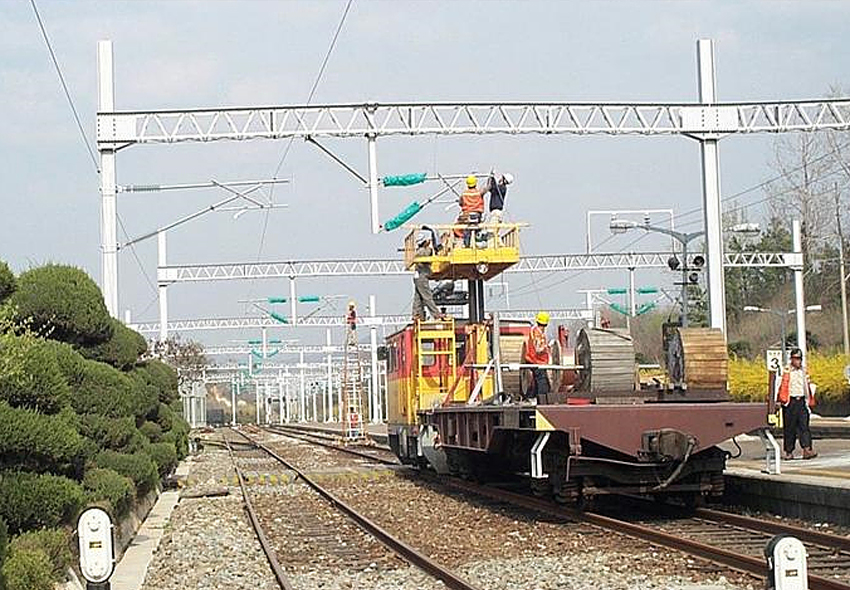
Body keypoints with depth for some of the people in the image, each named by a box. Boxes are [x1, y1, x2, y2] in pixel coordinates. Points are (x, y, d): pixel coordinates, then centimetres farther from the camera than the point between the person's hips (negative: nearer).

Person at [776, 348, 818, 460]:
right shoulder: (786, 372, -2)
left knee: (804, 426, -6)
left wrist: (810, 400, 20)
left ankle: (807, 450, -13)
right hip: (790, 402, -4)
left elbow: (807, 386, 21)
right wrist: (782, 400, -13)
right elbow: (783, 386, -6)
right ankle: (789, 452, 8)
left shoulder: (803, 371, 14)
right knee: (789, 428, 1)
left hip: (802, 401, 4)